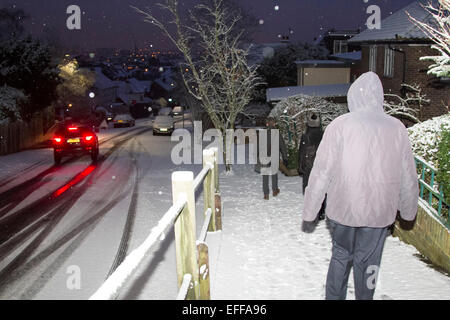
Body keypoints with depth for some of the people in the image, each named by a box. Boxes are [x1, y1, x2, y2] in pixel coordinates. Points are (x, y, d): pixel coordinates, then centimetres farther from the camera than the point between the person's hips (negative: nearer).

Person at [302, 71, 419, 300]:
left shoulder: (339, 126, -10)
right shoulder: (397, 128, -4)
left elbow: (321, 174, -9)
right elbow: (408, 177, 4)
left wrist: (309, 211, 0)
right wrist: (408, 211, 18)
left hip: (342, 207, -1)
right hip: (379, 211, 1)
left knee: (340, 256, 18)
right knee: (367, 263, 14)